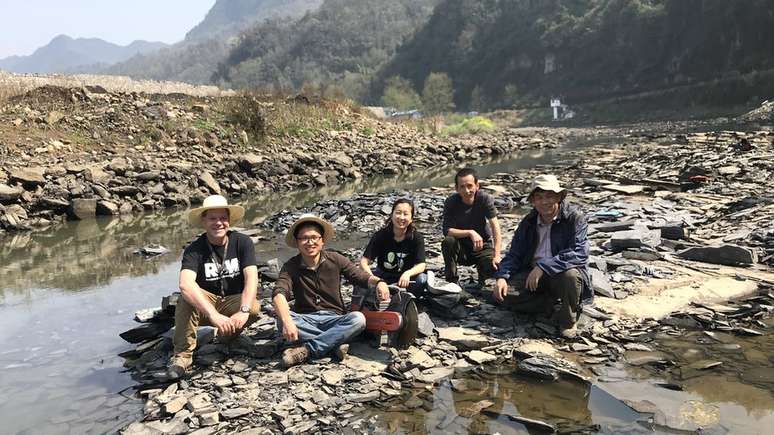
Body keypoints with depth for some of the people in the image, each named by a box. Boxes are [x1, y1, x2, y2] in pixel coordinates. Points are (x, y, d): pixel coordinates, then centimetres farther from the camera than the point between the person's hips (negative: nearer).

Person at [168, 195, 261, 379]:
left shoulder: (242, 242, -11)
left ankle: (227, 335, 1)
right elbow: (186, 284, -33)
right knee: (187, 297, -31)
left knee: (254, 308, -31)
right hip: (205, 303, -1)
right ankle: (183, 354, -21)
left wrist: (243, 311, -39)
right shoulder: (195, 249, -15)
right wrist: (214, 315, -46)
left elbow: (251, 278, -22)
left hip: (234, 301, 1)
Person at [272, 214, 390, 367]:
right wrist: (287, 321, -42)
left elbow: (362, 276, 1)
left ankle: (306, 350, -29)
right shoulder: (291, 266, -6)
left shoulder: (335, 260, 0)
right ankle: (335, 343, -26)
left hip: (334, 319, 1)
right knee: (281, 319, -31)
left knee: (358, 319, -30)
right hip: (306, 320, -1)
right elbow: (279, 293, -22)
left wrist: (378, 282, -24)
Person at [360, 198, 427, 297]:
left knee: (422, 279, -32)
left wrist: (408, 273, -44)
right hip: (383, 276, 0)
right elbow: (364, 261, -19)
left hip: (405, 278, 0)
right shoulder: (380, 235, -13)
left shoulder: (417, 237, -12)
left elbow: (421, 265, -21)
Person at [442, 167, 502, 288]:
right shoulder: (451, 202, -14)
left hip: (482, 246, 0)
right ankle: (452, 281, -13)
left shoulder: (484, 198, -16)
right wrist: (470, 233, -34)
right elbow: (447, 231, -20)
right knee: (448, 242, -31)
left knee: (494, 267, -28)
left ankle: (481, 278, 9)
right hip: (461, 248, 1)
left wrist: (497, 256, -33)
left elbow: (495, 226, -23)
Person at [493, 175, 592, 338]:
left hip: (561, 274, -4)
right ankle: (550, 304, 0)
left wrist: (543, 267, -32)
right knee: (504, 293, -18)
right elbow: (514, 254, 4)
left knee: (570, 275, -38)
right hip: (533, 275, 4)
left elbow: (580, 253, -26)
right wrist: (502, 277, -15)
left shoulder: (575, 217, -13)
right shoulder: (528, 222, 2)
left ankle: (568, 320, -10)